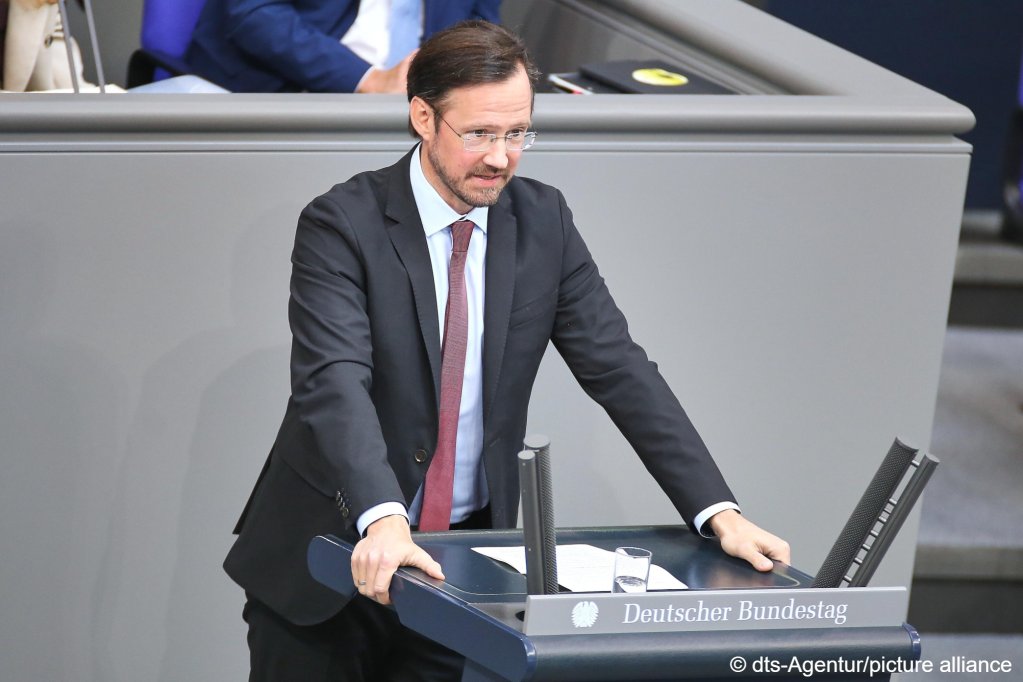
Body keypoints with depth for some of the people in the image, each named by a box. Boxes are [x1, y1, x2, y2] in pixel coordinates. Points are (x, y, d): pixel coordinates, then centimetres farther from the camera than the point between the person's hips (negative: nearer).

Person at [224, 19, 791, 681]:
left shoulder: (544, 221, 0)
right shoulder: (342, 225, -14)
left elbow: (619, 369, -2)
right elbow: (336, 383, -27)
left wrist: (719, 513, -14)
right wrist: (382, 520, -44)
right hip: (333, 554, -3)